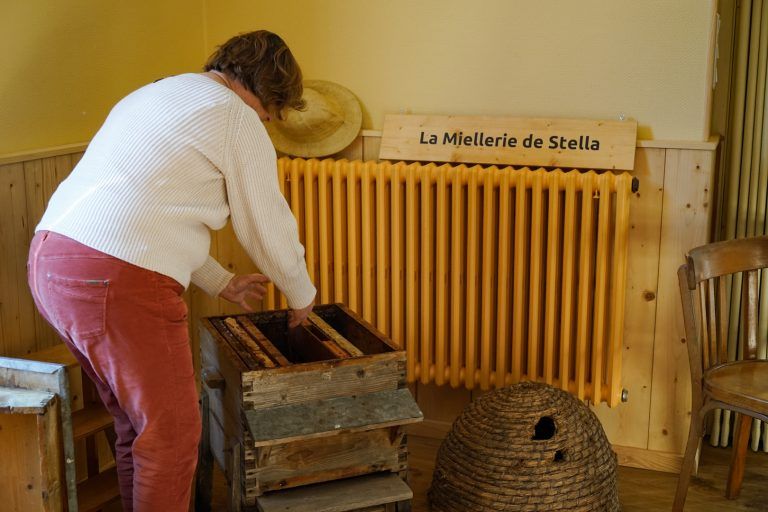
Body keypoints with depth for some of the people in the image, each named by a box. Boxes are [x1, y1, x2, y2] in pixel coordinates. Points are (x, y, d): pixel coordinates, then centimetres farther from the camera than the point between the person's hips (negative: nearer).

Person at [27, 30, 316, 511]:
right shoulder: (236, 118, -2)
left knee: (135, 420, 23)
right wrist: (302, 296, 21)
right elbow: (269, 229, 3)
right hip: (119, 280, -9)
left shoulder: (153, 96, 25)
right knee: (171, 433, 6)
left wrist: (223, 283, 33)